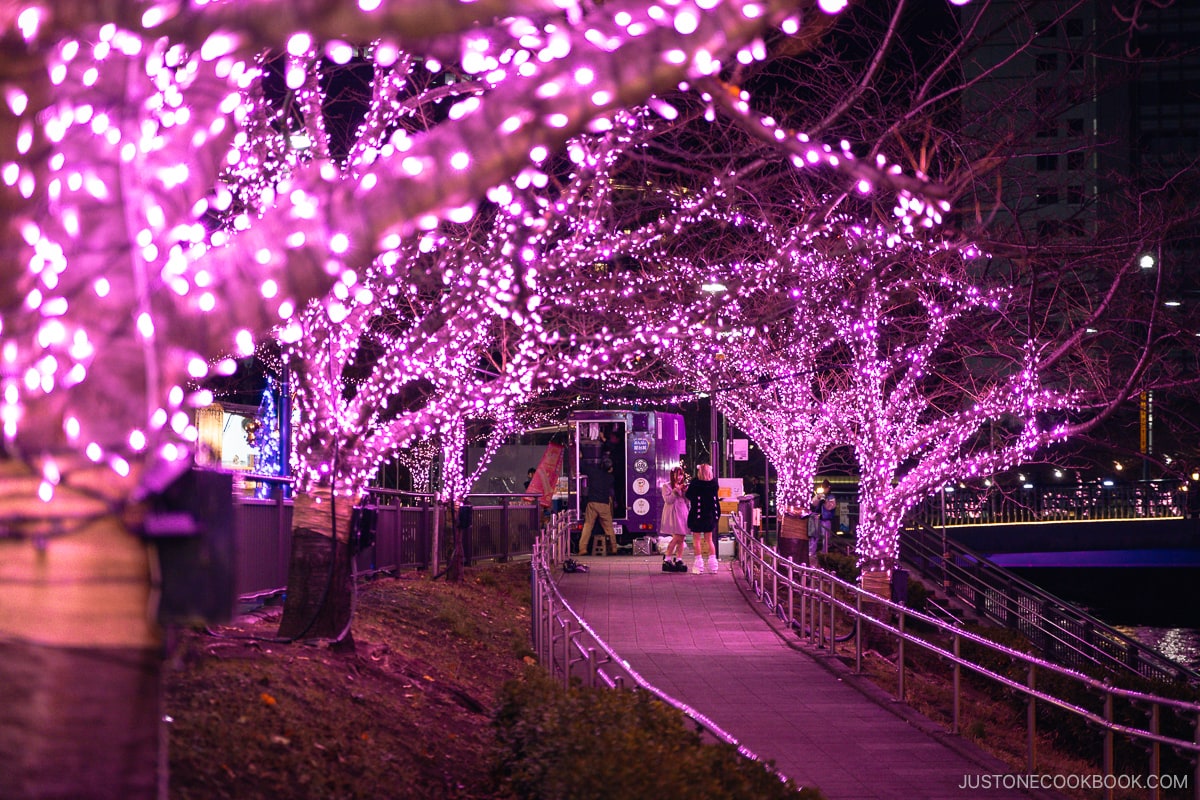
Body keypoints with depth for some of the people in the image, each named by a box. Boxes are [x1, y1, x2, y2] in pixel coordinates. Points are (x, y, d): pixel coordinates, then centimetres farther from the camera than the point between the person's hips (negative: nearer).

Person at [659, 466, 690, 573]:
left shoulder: (684, 486, 16)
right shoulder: (666, 486, 2)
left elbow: (687, 501, 12)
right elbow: (667, 500, -9)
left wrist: (685, 492, -4)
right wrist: (676, 491, -15)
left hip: (683, 513, 6)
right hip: (672, 514, -6)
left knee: (681, 539, 2)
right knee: (676, 538, -14)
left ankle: (679, 560, 7)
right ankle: (667, 560, -6)